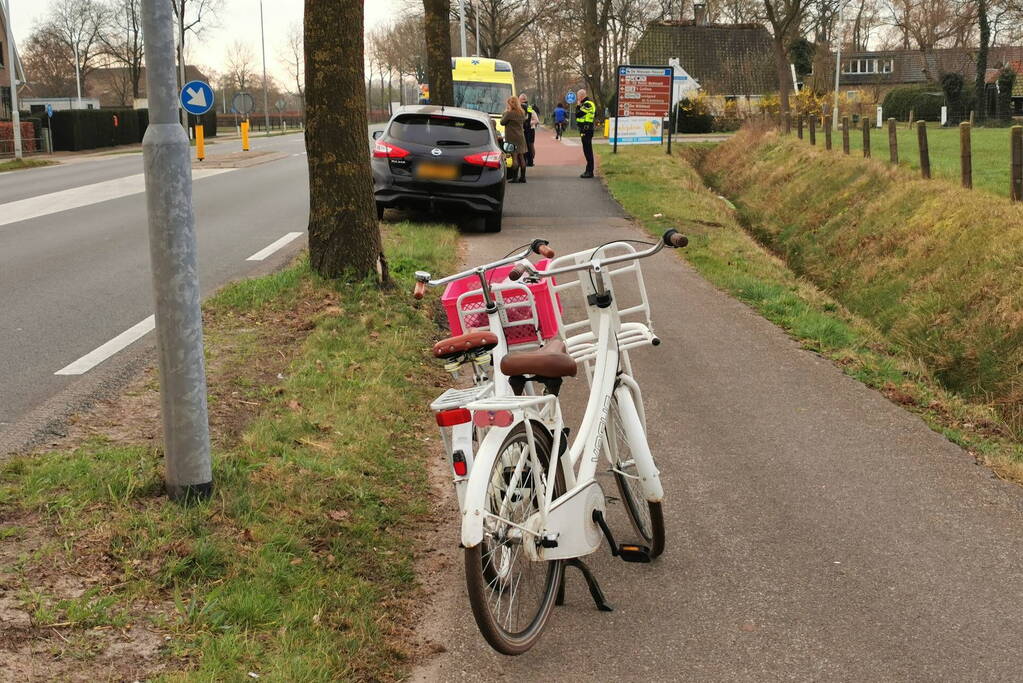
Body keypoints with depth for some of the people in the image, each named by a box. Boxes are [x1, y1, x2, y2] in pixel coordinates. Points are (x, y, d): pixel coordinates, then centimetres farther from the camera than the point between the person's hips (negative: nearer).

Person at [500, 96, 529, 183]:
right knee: (521, 157, 9)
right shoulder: (521, 113, 7)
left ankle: (514, 178, -7)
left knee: (514, 157, -7)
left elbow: (502, 122, -6)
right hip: (521, 137, 6)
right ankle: (522, 177, 11)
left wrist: (504, 113, 8)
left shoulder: (509, 113, -13)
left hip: (512, 138, -6)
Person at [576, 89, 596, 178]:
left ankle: (590, 172, -7)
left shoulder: (587, 104, -15)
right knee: (587, 151, 13)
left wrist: (578, 105, -5)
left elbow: (578, 114, -19)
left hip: (586, 131, -10)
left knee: (588, 151, -8)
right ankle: (588, 170, 19)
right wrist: (580, 105, 11)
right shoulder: (586, 103, 18)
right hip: (585, 130, 10)